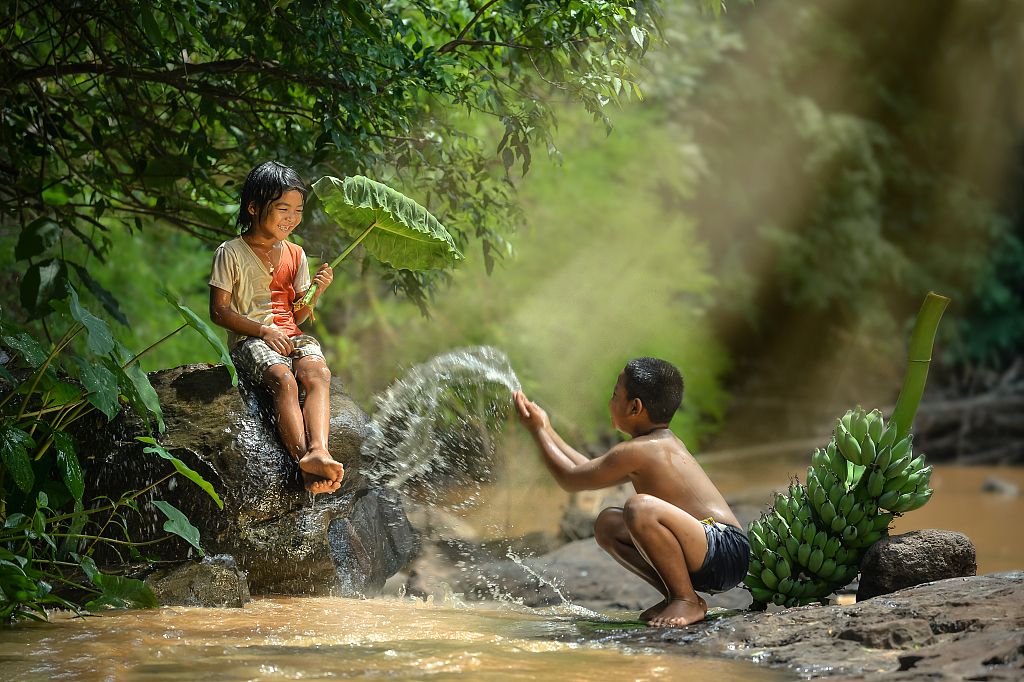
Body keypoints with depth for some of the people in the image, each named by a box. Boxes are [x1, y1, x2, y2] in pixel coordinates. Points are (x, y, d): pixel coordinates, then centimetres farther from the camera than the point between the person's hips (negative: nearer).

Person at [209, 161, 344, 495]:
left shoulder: (295, 254, 16)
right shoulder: (231, 253, 1)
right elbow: (219, 311, -4)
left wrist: (315, 291, -4)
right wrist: (264, 331, -14)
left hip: (292, 337, 4)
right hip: (249, 339, -4)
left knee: (318, 373, -30)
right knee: (283, 379, -35)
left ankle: (318, 451, -53)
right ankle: (305, 461, -51)